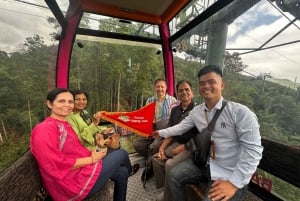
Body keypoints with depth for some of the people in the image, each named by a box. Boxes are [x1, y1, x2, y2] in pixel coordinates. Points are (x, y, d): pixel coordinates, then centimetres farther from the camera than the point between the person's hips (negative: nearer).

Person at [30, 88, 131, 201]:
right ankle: (129, 171, 33)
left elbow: (75, 151, 10)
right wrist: (91, 159, -17)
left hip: (80, 170, 9)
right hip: (74, 183, -8)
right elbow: (58, 165, -25)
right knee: (122, 154, 3)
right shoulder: (45, 129, -19)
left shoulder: (63, 125, 9)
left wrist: (92, 153, -4)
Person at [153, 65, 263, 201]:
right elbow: (181, 128, 10)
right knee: (174, 175, 2)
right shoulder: (196, 111, 0)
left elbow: (253, 149, -18)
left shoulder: (240, 112, -18)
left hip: (230, 174, -4)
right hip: (205, 163, 5)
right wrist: (161, 132, 15)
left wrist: (234, 182, -20)